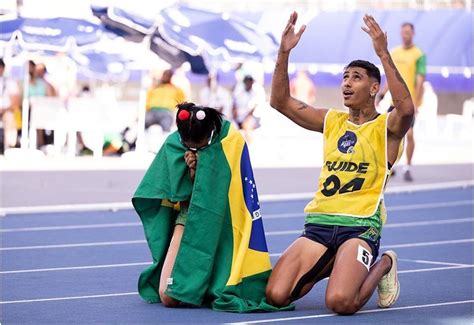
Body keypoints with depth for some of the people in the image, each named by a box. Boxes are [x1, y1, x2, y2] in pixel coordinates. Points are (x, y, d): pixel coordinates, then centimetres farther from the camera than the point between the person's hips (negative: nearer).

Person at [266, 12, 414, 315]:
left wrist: (384, 54, -26)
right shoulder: (332, 121, 16)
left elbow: (406, 108, -23)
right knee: (276, 296, -13)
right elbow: (280, 101, 12)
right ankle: (327, 267, 18)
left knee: (340, 302, -29)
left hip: (361, 225, -5)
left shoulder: (386, 127, 1)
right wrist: (284, 52, 0)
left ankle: (383, 266, 6)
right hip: (319, 223, 5)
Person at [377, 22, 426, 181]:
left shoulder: (419, 55, -7)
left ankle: (408, 168, 3)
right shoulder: (394, 53, 11)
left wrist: (415, 103, -19)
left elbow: (420, 80, -12)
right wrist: (382, 94, 12)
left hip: (410, 102, -5)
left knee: (409, 134, -9)